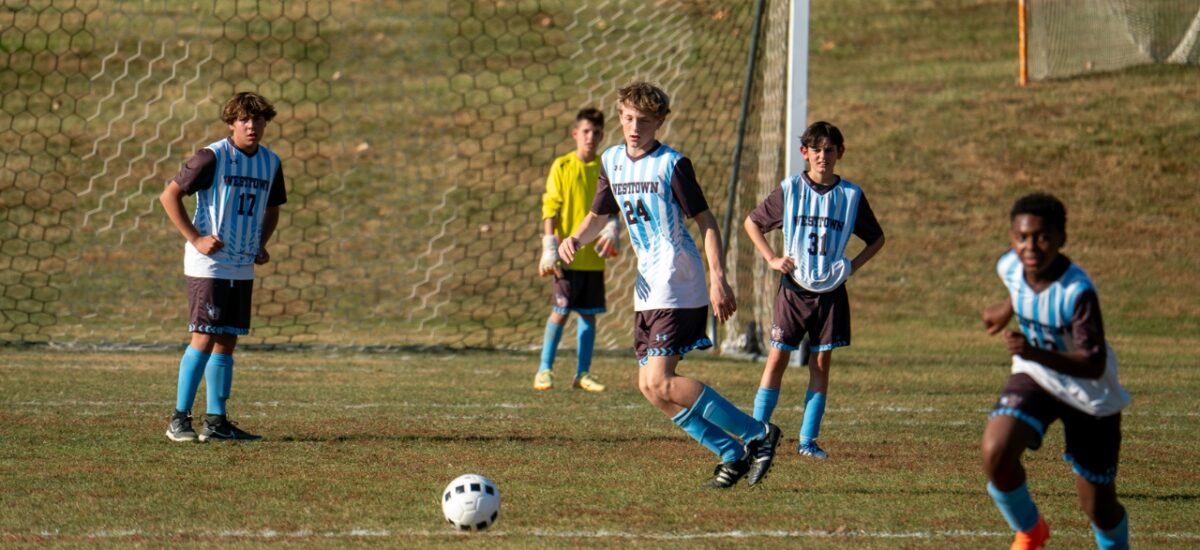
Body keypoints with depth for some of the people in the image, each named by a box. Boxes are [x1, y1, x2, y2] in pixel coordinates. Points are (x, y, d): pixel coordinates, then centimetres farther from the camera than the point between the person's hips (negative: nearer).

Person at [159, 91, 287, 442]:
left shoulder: (270, 163, 8)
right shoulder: (212, 157, -11)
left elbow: (271, 209, 24)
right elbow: (169, 196, -9)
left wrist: (261, 245, 7)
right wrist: (195, 239, -15)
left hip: (242, 267, 6)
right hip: (208, 265, -6)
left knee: (227, 341, 8)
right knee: (205, 338, -10)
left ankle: (216, 421, 12)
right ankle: (179, 420, -6)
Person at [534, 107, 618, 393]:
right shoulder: (562, 166, -1)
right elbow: (550, 209, -2)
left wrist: (611, 229, -10)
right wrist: (549, 249, -9)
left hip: (594, 255, 3)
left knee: (589, 314, 6)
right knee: (561, 311, -6)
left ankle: (583, 373, 14)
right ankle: (544, 369, 4)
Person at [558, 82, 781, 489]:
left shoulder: (672, 165, -9)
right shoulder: (612, 161, 12)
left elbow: (705, 221, -8)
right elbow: (599, 216, 22)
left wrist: (718, 278, -17)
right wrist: (576, 239, 0)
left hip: (678, 287, -8)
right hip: (648, 288, 8)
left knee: (660, 383, -18)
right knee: (650, 386, 3)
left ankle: (757, 434, -11)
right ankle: (734, 454, 10)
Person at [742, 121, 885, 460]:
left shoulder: (851, 196, 2)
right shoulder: (790, 190, -1)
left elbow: (876, 238, 13)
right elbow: (752, 222, 9)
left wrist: (852, 266, -1)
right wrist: (771, 259, -2)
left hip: (831, 292, 1)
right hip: (793, 289, -1)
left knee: (821, 362, 2)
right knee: (777, 358, -5)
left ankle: (808, 440, 7)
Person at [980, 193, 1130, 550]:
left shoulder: (1078, 292, -33)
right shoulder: (1010, 266, -16)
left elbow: (1094, 365, -38)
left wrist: (1035, 353, -51)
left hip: (1090, 394, -4)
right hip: (1034, 376, 4)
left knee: (1098, 506, 3)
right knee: (995, 453, -23)